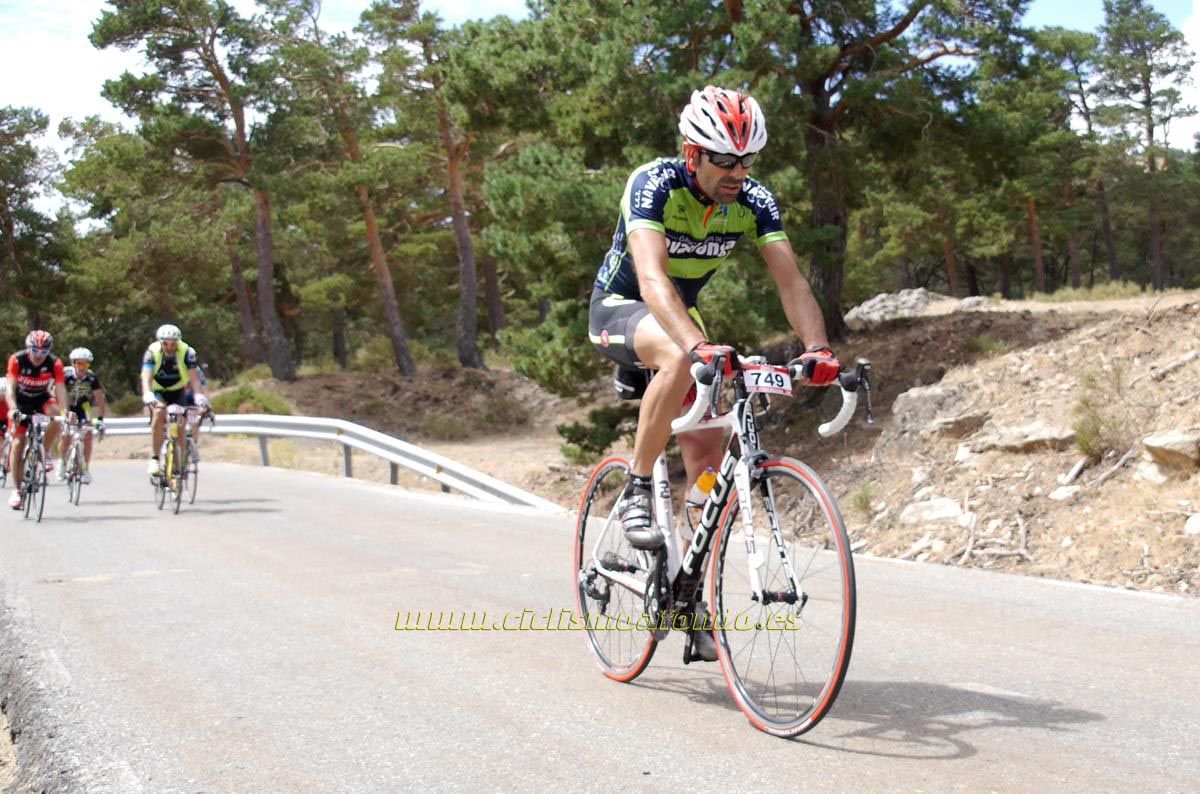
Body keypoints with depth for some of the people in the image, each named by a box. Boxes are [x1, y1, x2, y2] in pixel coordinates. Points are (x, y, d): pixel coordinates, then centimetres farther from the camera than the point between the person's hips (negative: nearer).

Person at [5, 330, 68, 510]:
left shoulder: (55, 363, -22)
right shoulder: (16, 360, -24)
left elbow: (60, 389, -28)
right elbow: (10, 387, -30)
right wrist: (13, 409, -46)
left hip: (42, 399, 1)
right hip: (21, 401, -1)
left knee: (55, 414, -33)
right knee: (18, 442, -9)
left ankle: (46, 453, -10)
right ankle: (16, 490, -3)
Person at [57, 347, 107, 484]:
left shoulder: (92, 378, -20)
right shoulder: (66, 374, -27)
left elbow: (100, 399, -18)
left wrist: (100, 419, -27)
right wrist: (66, 413, -47)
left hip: (81, 406, 2)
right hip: (66, 407, -2)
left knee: (88, 435, -14)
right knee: (66, 436, -18)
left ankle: (86, 468, -2)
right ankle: (61, 463, 8)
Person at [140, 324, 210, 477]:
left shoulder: (187, 352, -22)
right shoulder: (152, 352, -22)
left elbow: (194, 377, -30)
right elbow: (146, 377, -34)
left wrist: (199, 396, -47)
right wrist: (147, 395, -53)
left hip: (178, 393, 1)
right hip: (158, 392, -1)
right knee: (159, 413, -31)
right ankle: (154, 459, -26)